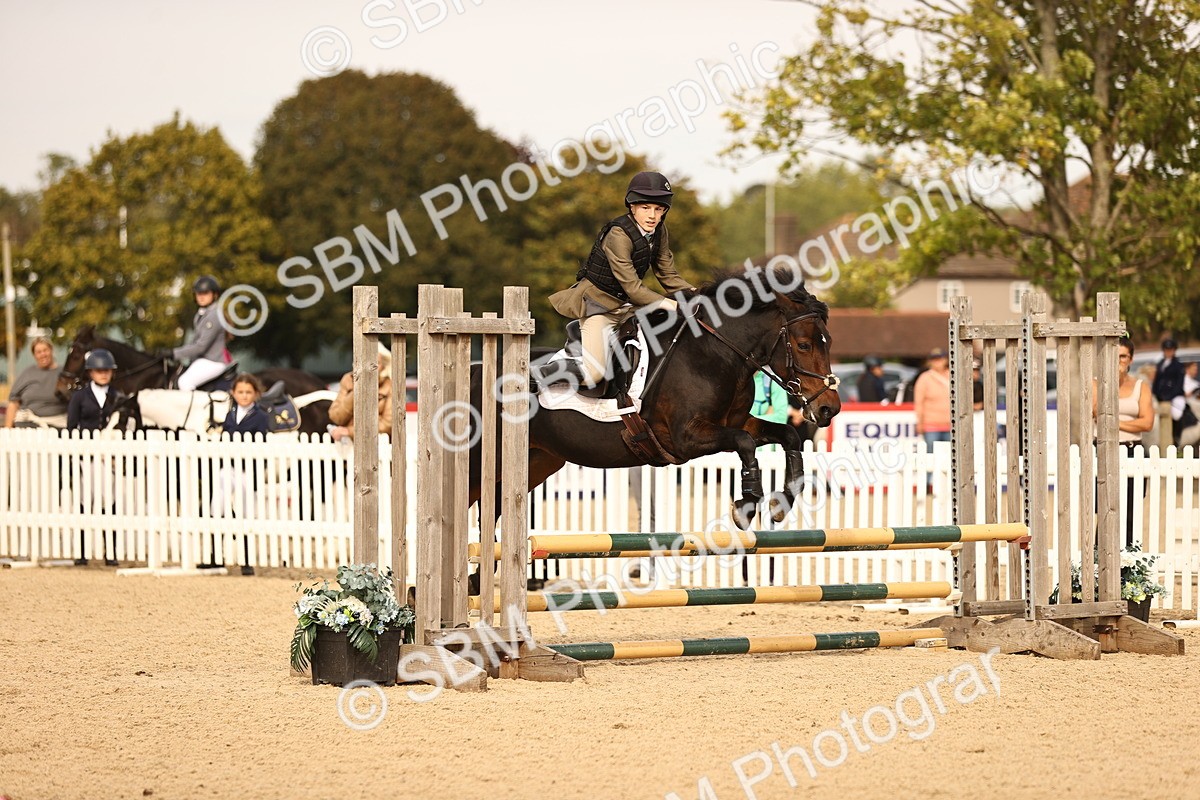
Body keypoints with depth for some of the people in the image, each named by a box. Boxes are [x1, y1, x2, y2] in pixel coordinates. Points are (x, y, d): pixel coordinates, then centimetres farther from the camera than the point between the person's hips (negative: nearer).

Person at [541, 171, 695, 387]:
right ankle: (540, 374, 7)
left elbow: (668, 276, 4)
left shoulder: (659, 231, -2)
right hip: (599, 303, -8)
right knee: (593, 374, -22)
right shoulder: (618, 235, -26)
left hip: (628, 304, 8)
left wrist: (694, 294, -13)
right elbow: (633, 288, -27)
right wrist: (671, 305, -32)